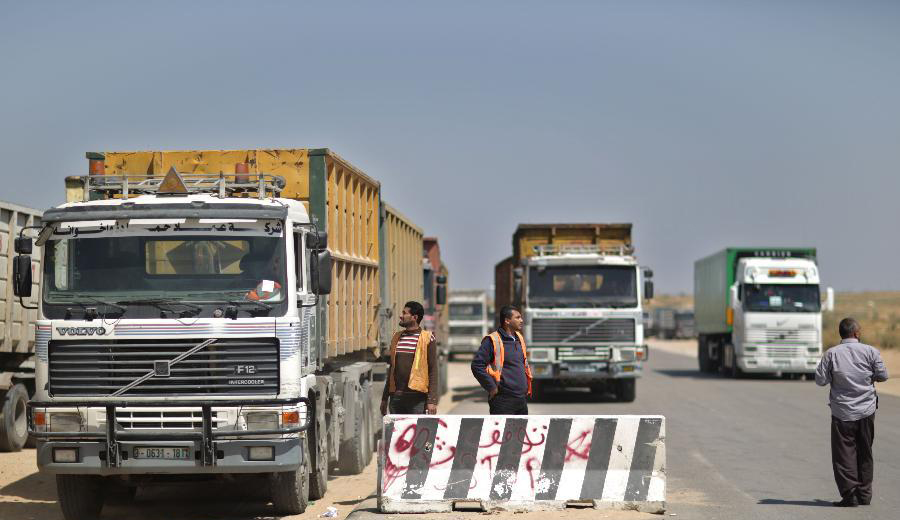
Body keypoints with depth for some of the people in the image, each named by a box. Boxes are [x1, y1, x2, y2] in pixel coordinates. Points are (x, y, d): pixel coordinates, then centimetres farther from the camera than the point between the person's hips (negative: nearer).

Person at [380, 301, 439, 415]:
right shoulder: (397, 337, 14)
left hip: (417, 397, -5)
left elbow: (433, 371, -5)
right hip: (396, 396, 5)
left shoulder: (427, 339, -3)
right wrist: (385, 398, 17)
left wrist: (432, 401, -12)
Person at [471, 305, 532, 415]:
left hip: (521, 399, 8)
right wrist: (491, 387, -15)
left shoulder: (519, 338, 15)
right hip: (503, 401, -8)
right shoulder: (493, 341, -11)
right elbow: (477, 365, -16)